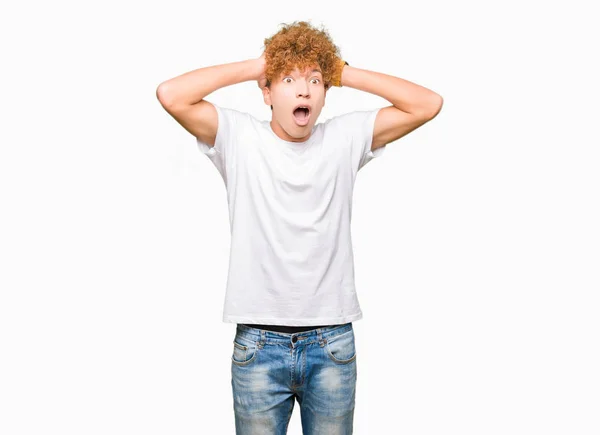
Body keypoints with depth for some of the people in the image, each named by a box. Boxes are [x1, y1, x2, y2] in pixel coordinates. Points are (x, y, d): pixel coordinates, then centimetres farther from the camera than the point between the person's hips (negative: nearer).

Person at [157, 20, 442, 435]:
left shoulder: (346, 137, 4)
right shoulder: (238, 136, 0)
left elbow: (428, 104, -1)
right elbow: (170, 95, -12)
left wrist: (345, 73, -1)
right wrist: (251, 68, -5)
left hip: (332, 342, 1)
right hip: (258, 342, -1)